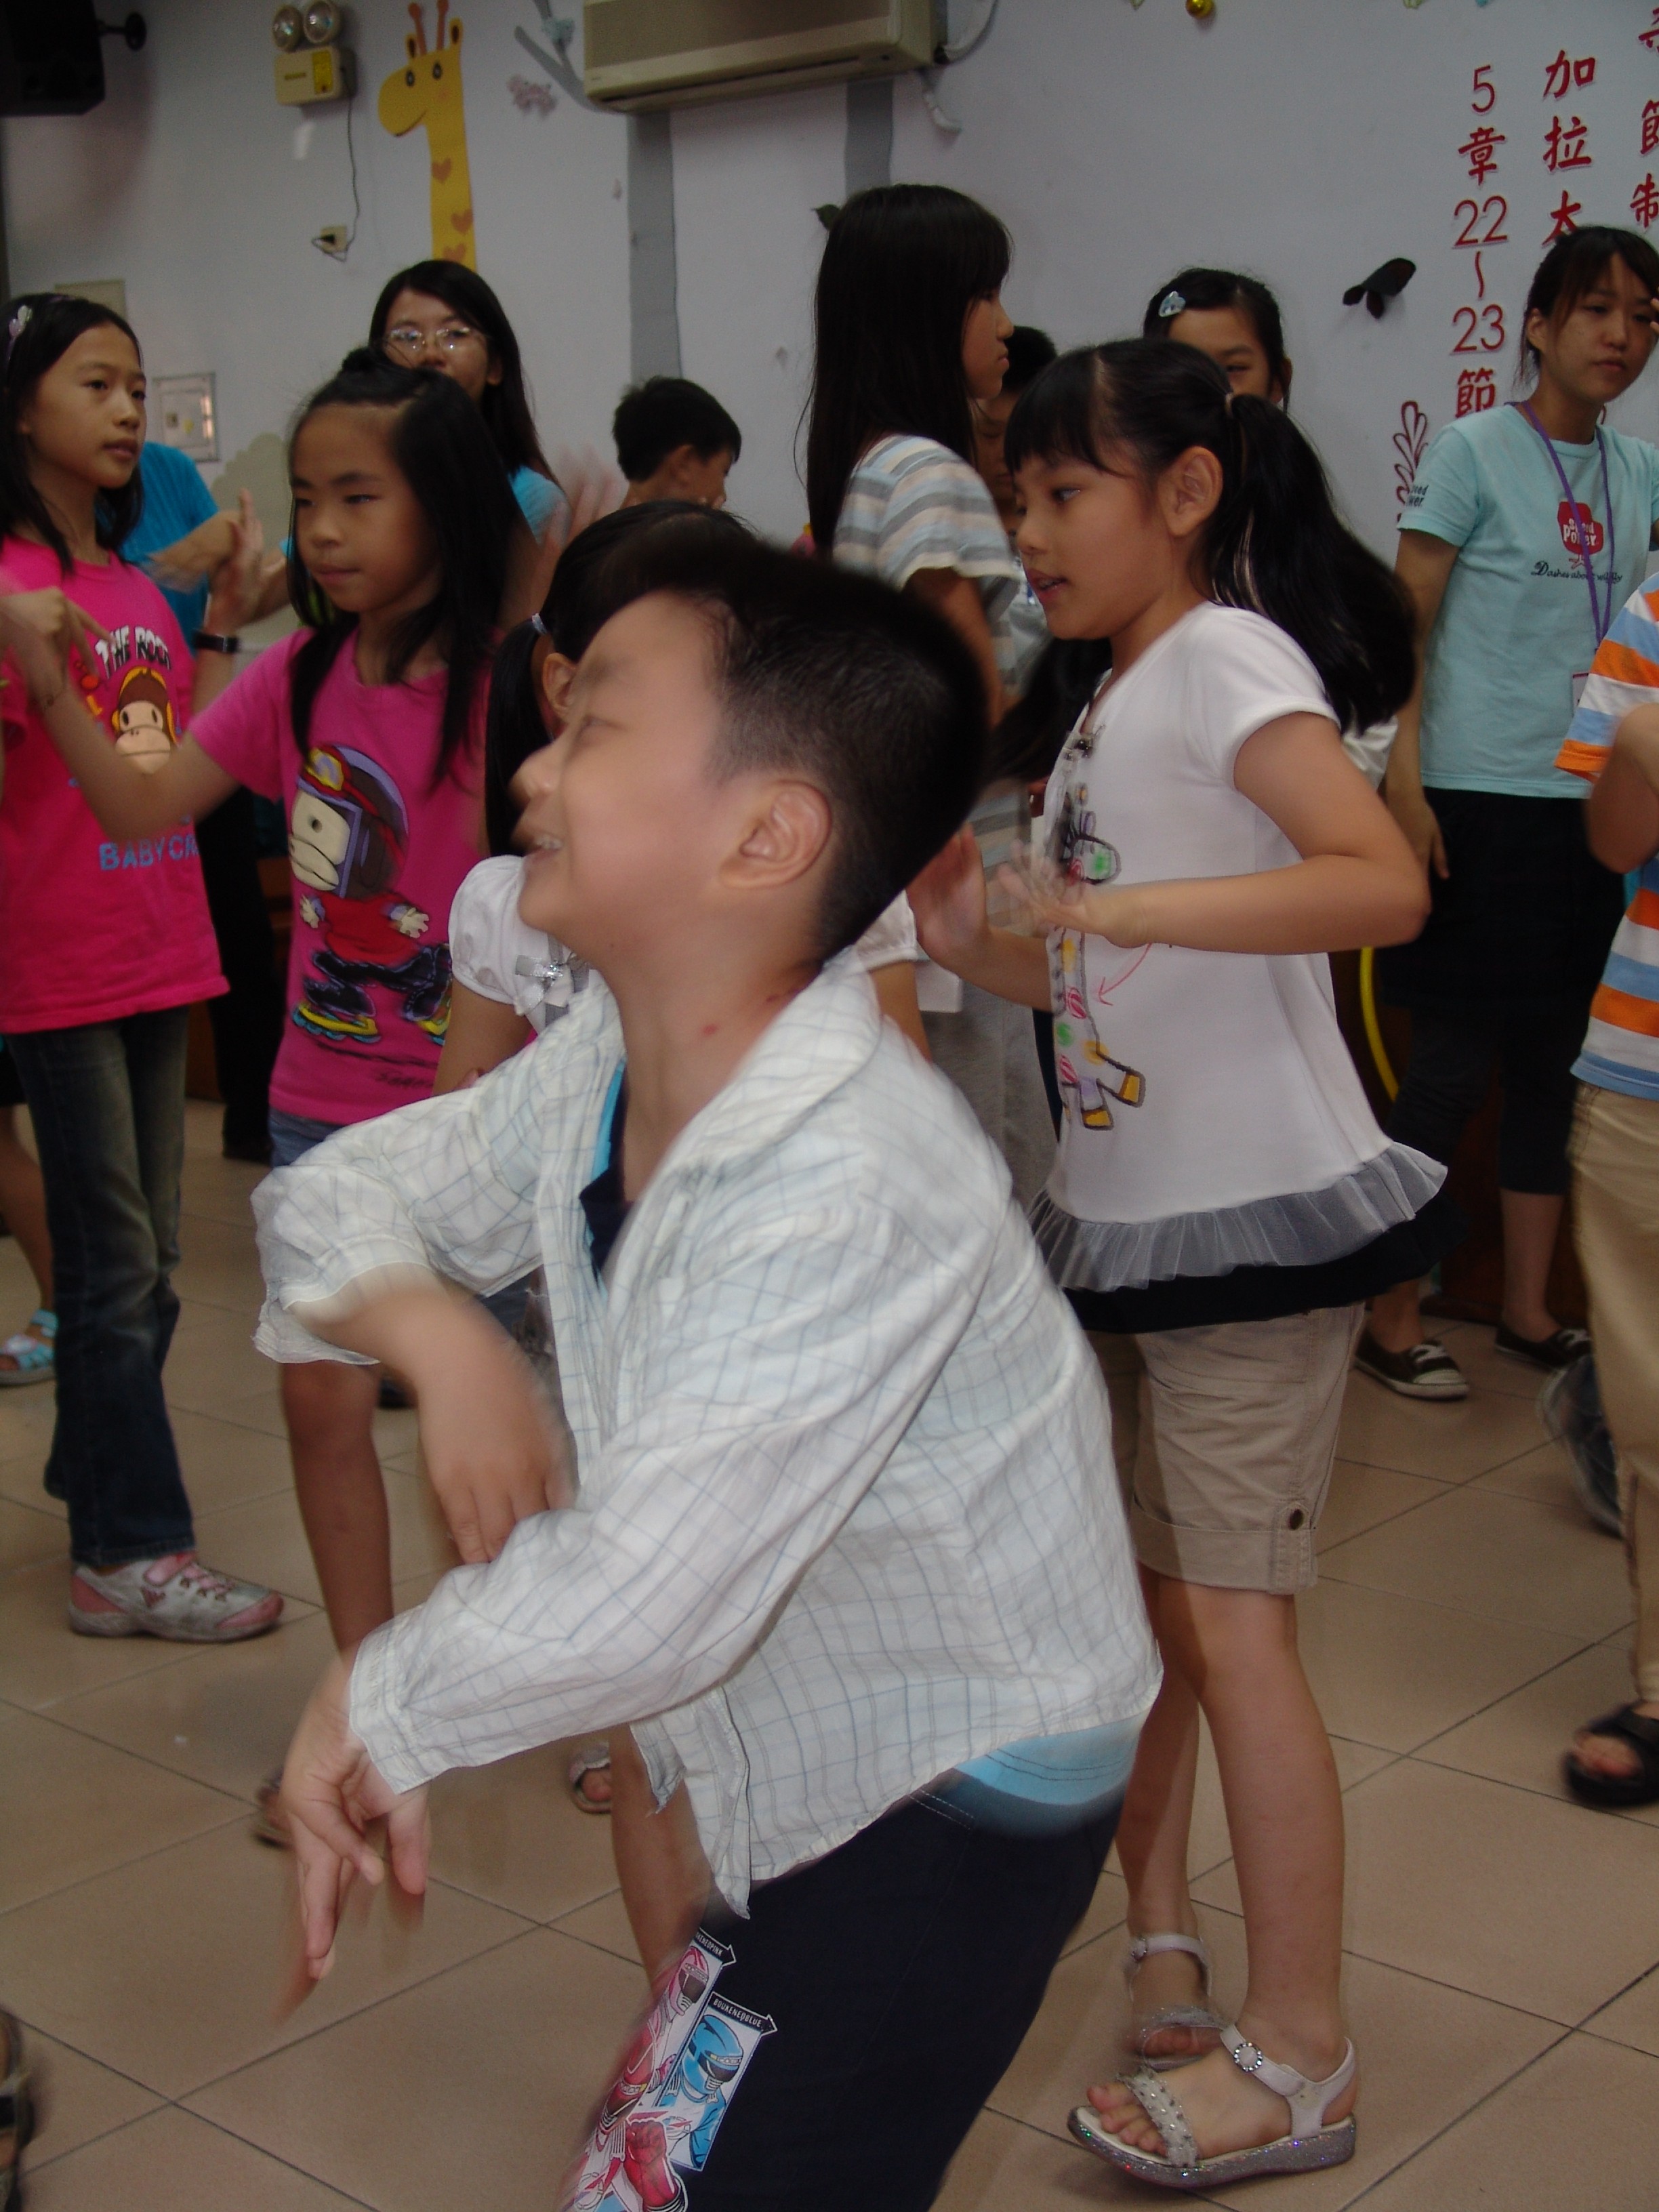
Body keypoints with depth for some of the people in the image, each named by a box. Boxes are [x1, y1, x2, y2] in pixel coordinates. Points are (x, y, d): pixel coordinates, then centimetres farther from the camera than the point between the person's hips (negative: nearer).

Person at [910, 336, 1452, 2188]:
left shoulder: (1227, 657, -12)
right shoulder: (1109, 710, 14)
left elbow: (1383, 883, -27)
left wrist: (1137, 904, -33)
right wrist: (968, 936, -3)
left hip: (1252, 1209, -9)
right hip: (1123, 1208, 9)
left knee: (1226, 1621, -5)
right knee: (1130, 1600, 15)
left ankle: (1295, 2060, 8)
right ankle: (1151, 1951, 32)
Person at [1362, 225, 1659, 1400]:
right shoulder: (1473, 450, -4)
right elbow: (1406, 625, -7)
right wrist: (1405, 780, -15)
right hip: (1482, 799, -6)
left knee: (1557, 1061, 11)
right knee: (1457, 1062, -2)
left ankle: (1529, 1309, 23)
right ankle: (1392, 1315, 9)